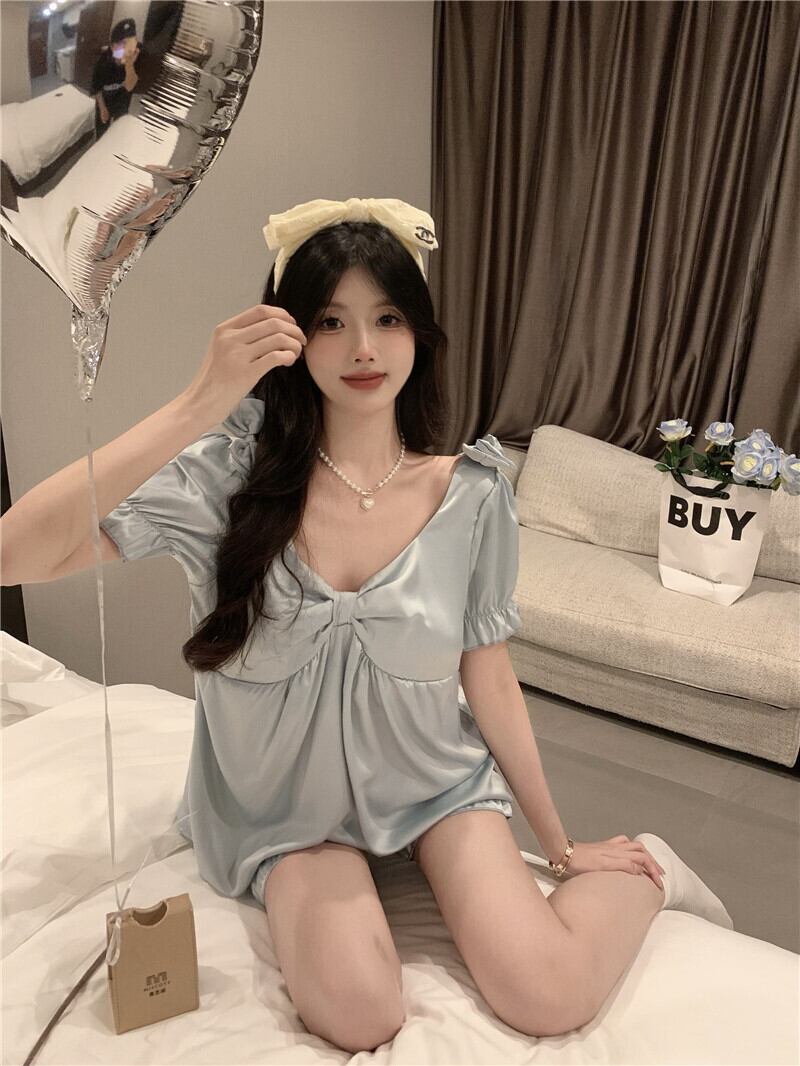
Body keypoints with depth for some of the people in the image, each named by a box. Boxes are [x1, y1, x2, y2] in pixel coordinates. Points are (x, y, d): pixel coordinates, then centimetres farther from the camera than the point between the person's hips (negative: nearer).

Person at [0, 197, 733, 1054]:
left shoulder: (470, 493, -12)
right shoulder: (232, 467, -18)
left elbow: (488, 678, -2)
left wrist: (559, 843, 7)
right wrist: (198, 406, -37)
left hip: (433, 780, 1)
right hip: (290, 799, 0)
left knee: (548, 1000, -16)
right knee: (357, 1015, -23)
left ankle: (642, 873, 17)